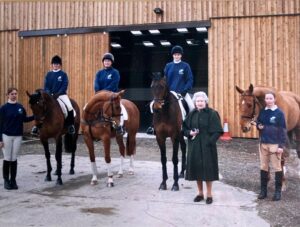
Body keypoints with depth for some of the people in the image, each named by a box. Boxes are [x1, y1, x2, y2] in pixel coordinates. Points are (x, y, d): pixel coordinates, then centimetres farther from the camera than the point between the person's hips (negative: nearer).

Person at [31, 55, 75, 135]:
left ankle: (70, 125, -10)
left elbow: (65, 86, -7)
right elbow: (46, 86, 6)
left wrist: (57, 94, -18)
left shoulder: (63, 74, 1)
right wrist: (49, 94, -12)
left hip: (61, 94, -3)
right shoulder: (48, 74, 9)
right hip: (50, 95, 3)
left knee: (69, 107, -27)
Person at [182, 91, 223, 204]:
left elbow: (217, 131, -8)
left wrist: (209, 141, -18)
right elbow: (184, 128, 12)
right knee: (196, 168, 9)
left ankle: (209, 194, 16)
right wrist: (189, 133, -8)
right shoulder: (192, 114, 6)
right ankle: (200, 193, 24)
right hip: (194, 146, 4)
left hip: (207, 146, -4)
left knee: (207, 169, 1)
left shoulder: (212, 114, -6)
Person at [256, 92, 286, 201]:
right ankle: (263, 190, 20)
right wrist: (258, 126, -6)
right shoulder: (262, 112, 5)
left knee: (277, 168, 3)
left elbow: (283, 130, -9)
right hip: (263, 143, 5)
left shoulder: (279, 113, -8)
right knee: (263, 167, 10)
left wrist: (281, 145, -14)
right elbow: (258, 123, 19)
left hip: (275, 144, -4)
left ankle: (278, 191, 13)